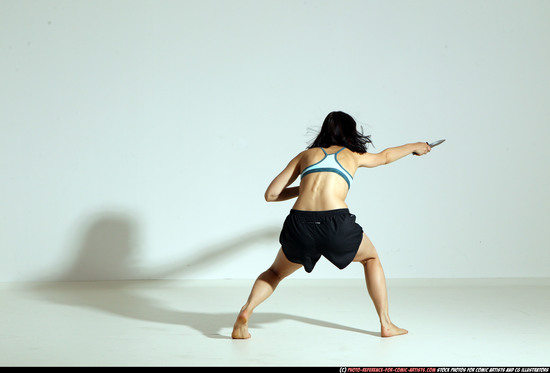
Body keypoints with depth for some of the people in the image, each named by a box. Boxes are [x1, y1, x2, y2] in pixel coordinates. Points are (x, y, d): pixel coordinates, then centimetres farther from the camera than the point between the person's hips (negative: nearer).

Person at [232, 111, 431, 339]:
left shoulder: (306, 155, 23)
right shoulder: (353, 155, 23)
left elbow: (271, 195, 19)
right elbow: (386, 156, 45)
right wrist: (415, 147, 64)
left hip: (300, 226, 1)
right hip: (336, 224, -1)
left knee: (275, 272, 28)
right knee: (371, 258, 30)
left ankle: (245, 311, 2)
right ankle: (386, 324, 26)